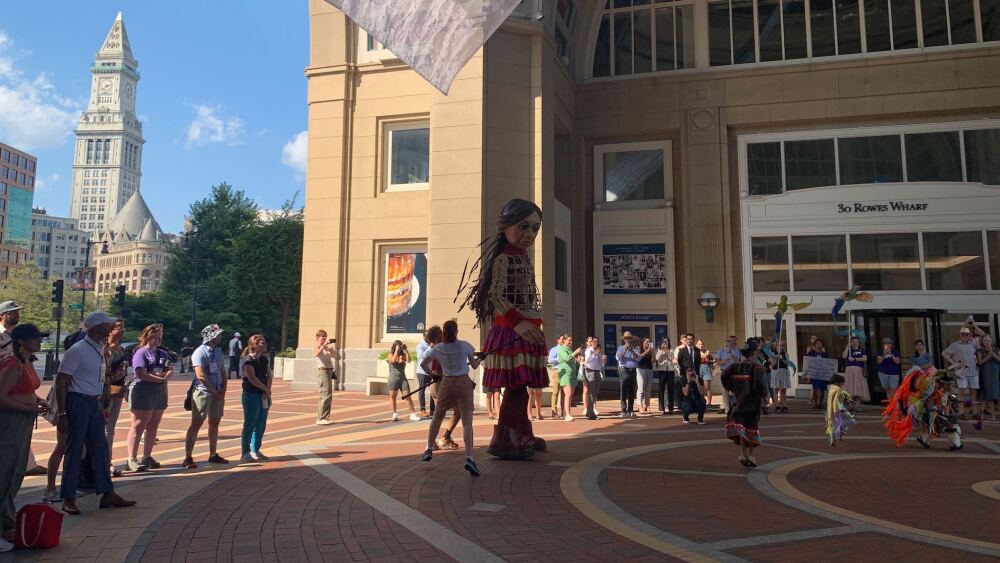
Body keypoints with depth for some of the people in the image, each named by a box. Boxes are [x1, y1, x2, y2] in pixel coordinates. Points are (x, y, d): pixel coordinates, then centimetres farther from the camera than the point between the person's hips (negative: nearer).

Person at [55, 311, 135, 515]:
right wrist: (62, 413, -19)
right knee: (75, 450, 0)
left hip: (95, 403, 8)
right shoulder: (77, 350, -14)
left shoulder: (100, 349, 11)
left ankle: (108, 494, 19)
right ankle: (68, 499, 11)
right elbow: (61, 382, -16)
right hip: (78, 402, -8)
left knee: (100, 449, 11)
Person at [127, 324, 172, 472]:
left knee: (153, 426, 9)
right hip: (144, 393, -7)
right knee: (138, 426, -6)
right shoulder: (141, 353, -6)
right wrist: (160, 378, -11)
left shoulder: (162, 354, 15)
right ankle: (131, 459, -5)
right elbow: (142, 375, -17)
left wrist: (163, 375, -14)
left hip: (160, 393, 7)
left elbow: (171, 372, 6)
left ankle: (147, 457, 17)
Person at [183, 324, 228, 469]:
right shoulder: (200, 352, -11)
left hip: (218, 393, 8)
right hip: (202, 392, -7)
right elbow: (201, 376, -18)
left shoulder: (218, 352, 12)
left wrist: (223, 390, 2)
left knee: (214, 423, 12)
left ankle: (213, 455, 22)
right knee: (196, 424, -6)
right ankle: (188, 458, -3)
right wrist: (215, 391, -12)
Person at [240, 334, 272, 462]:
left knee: (261, 425, 12)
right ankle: (244, 453, 6)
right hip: (251, 395, -7)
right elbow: (252, 379, -20)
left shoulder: (264, 359, 11)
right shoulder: (248, 360, -12)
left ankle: (255, 451, 23)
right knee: (250, 425, -3)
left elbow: (269, 376, 6)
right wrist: (266, 389, -11)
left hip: (263, 396, 7)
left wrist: (267, 391, -8)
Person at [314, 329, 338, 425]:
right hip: (322, 371, -9)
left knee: (329, 396, 11)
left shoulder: (327, 347, 19)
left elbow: (337, 357, 15)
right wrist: (324, 344, -27)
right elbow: (317, 354, -27)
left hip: (329, 371, 9)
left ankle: (325, 418, 18)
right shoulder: (316, 347, -2)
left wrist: (333, 348, 3)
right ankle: (320, 419, -14)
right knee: (325, 395, -14)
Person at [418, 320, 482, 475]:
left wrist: (432, 374, 25)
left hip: (446, 384, 2)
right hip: (464, 384, -2)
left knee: (437, 417, 23)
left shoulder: (438, 349, 0)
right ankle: (469, 457, -16)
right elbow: (474, 365, 7)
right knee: (467, 422, -3)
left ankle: (429, 449, 27)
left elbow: (424, 364, 10)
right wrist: (478, 359, 28)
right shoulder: (464, 346, -4)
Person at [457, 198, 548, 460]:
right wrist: (518, 322, -28)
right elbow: (496, 296, -20)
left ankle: (523, 434, 30)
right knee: (516, 384, -11)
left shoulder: (523, 257, 17)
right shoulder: (501, 258, -12)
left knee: (521, 384, 17)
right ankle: (502, 439, -4)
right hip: (509, 330, -9)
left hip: (525, 329, 9)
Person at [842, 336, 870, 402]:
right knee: (849, 386, -10)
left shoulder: (861, 350, 14)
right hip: (849, 370, 0)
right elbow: (844, 356, -4)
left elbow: (865, 358, -1)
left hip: (859, 370, 0)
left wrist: (854, 359, -7)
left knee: (859, 386, -7)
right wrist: (848, 347, -5)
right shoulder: (848, 349, 15)